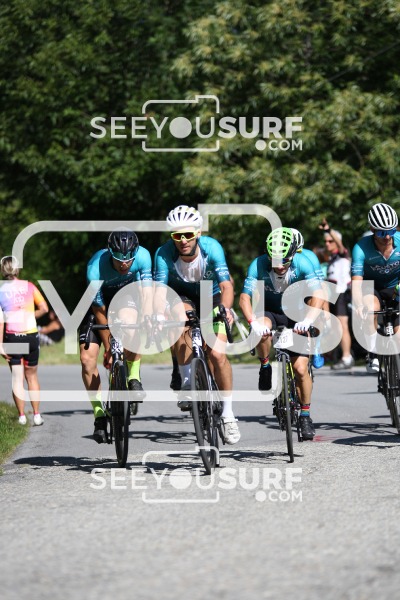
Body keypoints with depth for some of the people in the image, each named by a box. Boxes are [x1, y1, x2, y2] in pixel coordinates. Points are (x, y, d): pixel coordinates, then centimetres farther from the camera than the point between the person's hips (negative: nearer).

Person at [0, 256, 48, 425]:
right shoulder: (28, 286, -1)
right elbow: (44, 308, -6)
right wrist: (31, 316, 11)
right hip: (31, 335, 1)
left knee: (17, 378, 7)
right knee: (31, 376, 13)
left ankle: (22, 416, 5)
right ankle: (36, 415, 9)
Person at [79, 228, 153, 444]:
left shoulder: (142, 256, -29)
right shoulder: (95, 267, -33)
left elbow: (147, 291, -34)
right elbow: (100, 312, -25)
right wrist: (109, 349, -19)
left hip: (127, 293, 0)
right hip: (99, 298, 0)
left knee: (128, 324, -36)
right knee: (87, 358, -13)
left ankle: (134, 379, -13)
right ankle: (99, 415, 1)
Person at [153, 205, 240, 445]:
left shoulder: (211, 248, -29)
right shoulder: (165, 254, -27)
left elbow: (226, 285, -37)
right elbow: (160, 287, -37)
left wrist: (225, 309, -57)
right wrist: (160, 315, -57)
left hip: (211, 297, 0)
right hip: (183, 297, 0)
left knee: (218, 354, -15)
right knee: (182, 321, -35)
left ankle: (228, 414, -1)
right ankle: (187, 383, -20)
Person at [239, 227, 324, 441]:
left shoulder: (301, 263, -23)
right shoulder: (259, 265, -24)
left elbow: (318, 295, -31)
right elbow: (244, 297, -28)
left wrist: (307, 320, -47)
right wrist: (253, 322, -46)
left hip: (294, 315, 0)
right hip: (268, 311, 0)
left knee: (301, 368, -11)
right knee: (262, 331, -37)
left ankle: (305, 415, 7)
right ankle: (265, 367, -10)